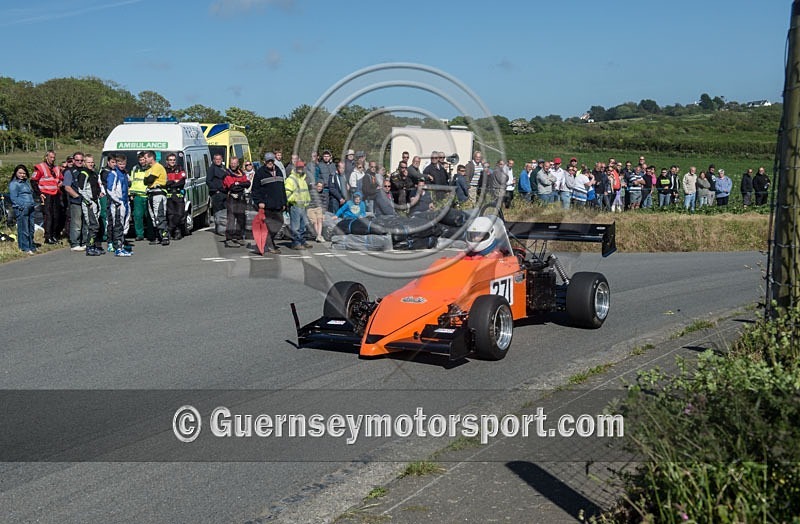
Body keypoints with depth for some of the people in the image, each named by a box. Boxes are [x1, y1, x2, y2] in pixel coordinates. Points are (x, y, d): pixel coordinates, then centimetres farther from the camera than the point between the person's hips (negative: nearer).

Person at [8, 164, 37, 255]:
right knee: (24, 229, -7)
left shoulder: (26, 182, 21)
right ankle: (25, 248, -5)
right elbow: (13, 198, -9)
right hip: (21, 209, -8)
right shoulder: (13, 184, -3)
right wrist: (22, 206, -17)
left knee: (31, 228, 11)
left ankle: (31, 247, 18)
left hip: (30, 208, 8)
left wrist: (34, 204, 15)